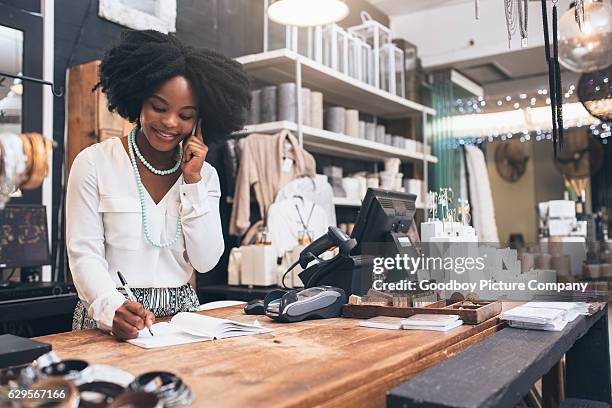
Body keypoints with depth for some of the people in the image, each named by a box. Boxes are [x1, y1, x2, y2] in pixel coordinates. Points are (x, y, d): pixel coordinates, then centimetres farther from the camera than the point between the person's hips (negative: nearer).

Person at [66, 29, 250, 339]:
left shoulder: (205, 174, 6)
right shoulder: (95, 163, -3)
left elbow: (205, 261, -1)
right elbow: (84, 254, -7)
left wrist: (193, 182, -7)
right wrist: (113, 308, -25)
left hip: (181, 311, 3)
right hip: (110, 322, -2)